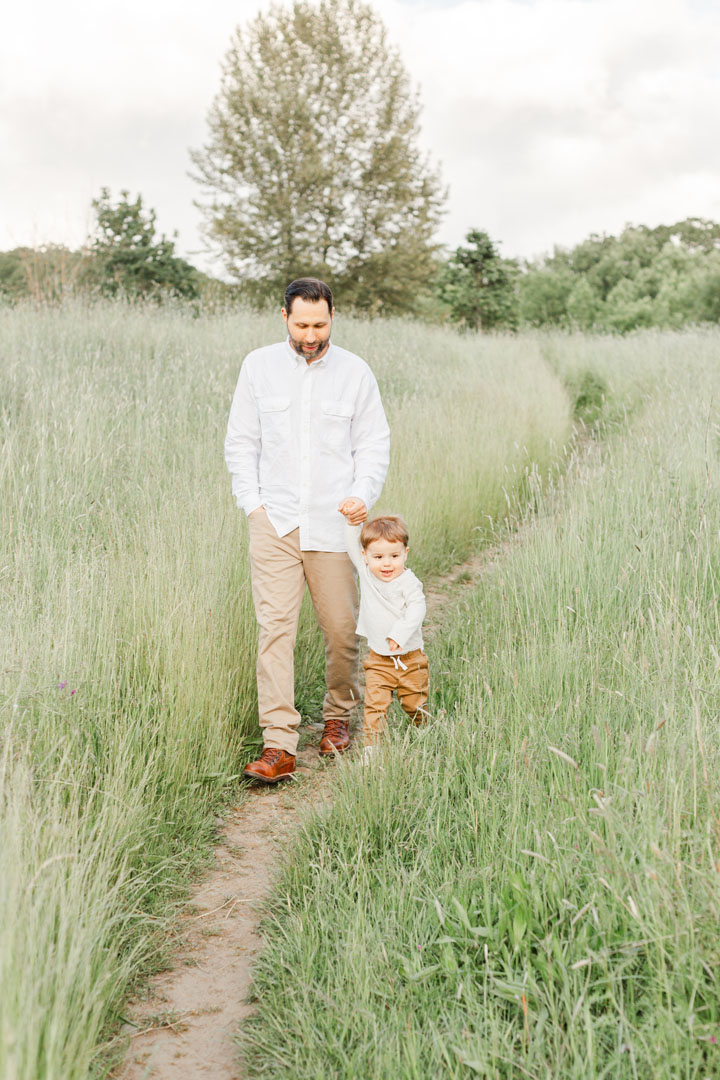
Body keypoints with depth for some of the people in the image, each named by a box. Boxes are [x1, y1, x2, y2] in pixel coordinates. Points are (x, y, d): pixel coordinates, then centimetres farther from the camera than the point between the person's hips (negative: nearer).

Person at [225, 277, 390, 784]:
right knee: (275, 627, -8)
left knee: (342, 629, 5)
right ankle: (279, 745, -7)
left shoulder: (355, 372, 4)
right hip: (274, 521, 0)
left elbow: (375, 444, 7)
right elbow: (241, 442, 10)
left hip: (333, 524, 0)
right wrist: (252, 502, -1)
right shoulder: (259, 366, 7)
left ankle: (339, 717, 30)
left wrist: (362, 496, -10)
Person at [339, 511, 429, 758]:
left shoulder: (408, 582, -16)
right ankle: (372, 746, 0)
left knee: (415, 705, 10)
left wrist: (399, 634, -37)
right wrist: (351, 521, -2)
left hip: (410, 657, -3)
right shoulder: (366, 571, -2)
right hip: (378, 659, 3)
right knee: (375, 705, -7)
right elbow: (353, 544, 10)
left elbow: (416, 610, -27)